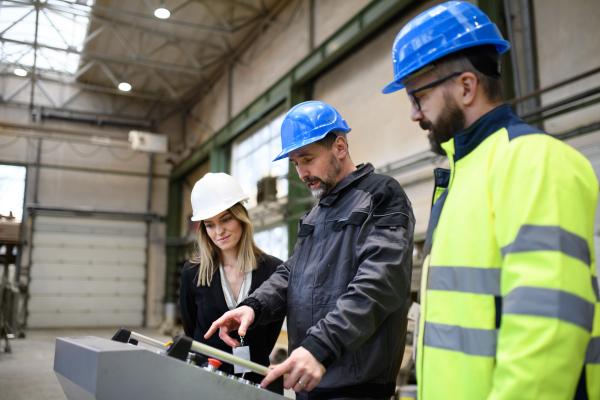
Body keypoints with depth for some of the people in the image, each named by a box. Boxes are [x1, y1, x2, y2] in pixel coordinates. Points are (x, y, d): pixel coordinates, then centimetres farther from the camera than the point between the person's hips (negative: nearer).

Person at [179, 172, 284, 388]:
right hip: (205, 379, 1)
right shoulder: (192, 272, 1)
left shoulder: (273, 270, -2)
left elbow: (272, 331, 5)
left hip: (255, 379, -1)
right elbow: (190, 331, 10)